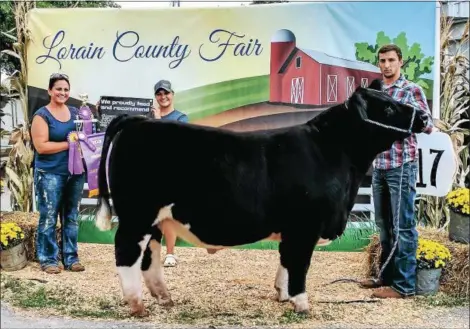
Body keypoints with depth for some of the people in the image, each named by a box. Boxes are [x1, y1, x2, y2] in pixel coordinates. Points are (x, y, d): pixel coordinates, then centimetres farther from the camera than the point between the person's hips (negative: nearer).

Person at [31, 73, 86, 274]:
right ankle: (48, 259, 7)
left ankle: (71, 258, 18)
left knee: (71, 217, 10)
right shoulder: (42, 115, -6)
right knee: (49, 218, -2)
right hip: (50, 174, -6)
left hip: (75, 173, 6)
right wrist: (69, 144, -17)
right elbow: (41, 146, -14)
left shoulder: (75, 112, 11)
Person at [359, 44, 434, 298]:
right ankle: (387, 277, 24)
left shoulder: (412, 90, -3)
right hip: (378, 165, 6)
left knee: (403, 225, -2)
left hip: (401, 166, -6)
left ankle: (404, 284, 3)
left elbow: (428, 126, -5)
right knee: (384, 225, 13)